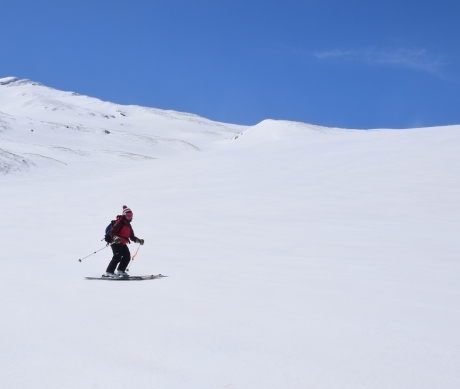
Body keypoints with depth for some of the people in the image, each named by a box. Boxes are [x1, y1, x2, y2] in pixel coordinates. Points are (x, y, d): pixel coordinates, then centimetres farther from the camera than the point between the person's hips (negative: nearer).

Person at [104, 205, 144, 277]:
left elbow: (132, 236, 26)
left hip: (123, 243, 9)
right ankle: (109, 272, -18)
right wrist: (116, 238, -35)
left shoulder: (128, 225, 21)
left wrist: (138, 240, 13)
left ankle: (120, 270, 13)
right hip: (116, 242, -9)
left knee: (127, 256, 2)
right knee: (117, 256, -19)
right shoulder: (120, 222, -7)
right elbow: (112, 232, -16)